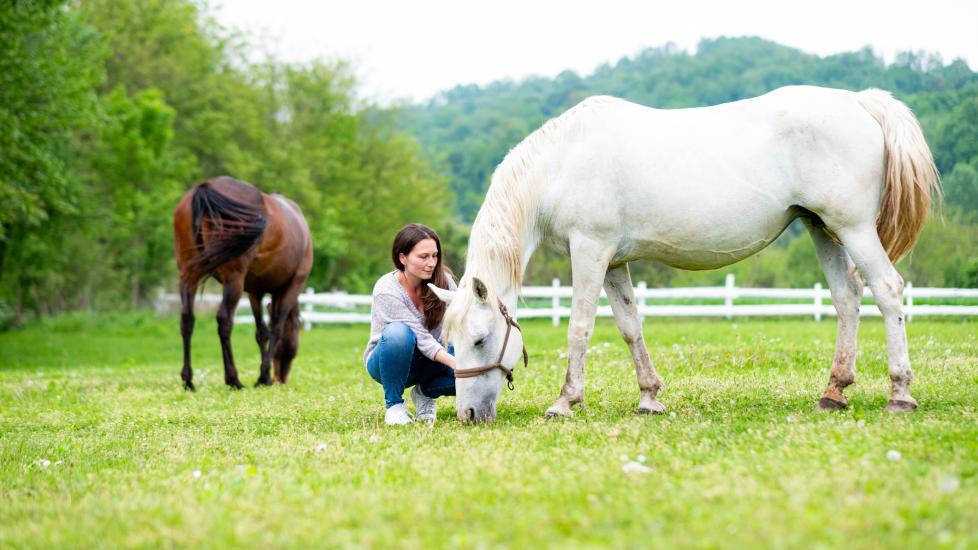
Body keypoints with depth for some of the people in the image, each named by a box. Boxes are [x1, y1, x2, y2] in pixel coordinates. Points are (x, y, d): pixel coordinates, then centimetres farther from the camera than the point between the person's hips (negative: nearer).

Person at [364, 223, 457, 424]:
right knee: (398, 332, -39)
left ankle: (425, 393, 5)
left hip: (430, 359, 4)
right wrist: (455, 363, -42)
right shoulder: (386, 291, -24)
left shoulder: (443, 280, -10)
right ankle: (393, 404, -19)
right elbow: (421, 339, -29)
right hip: (387, 361, -4)